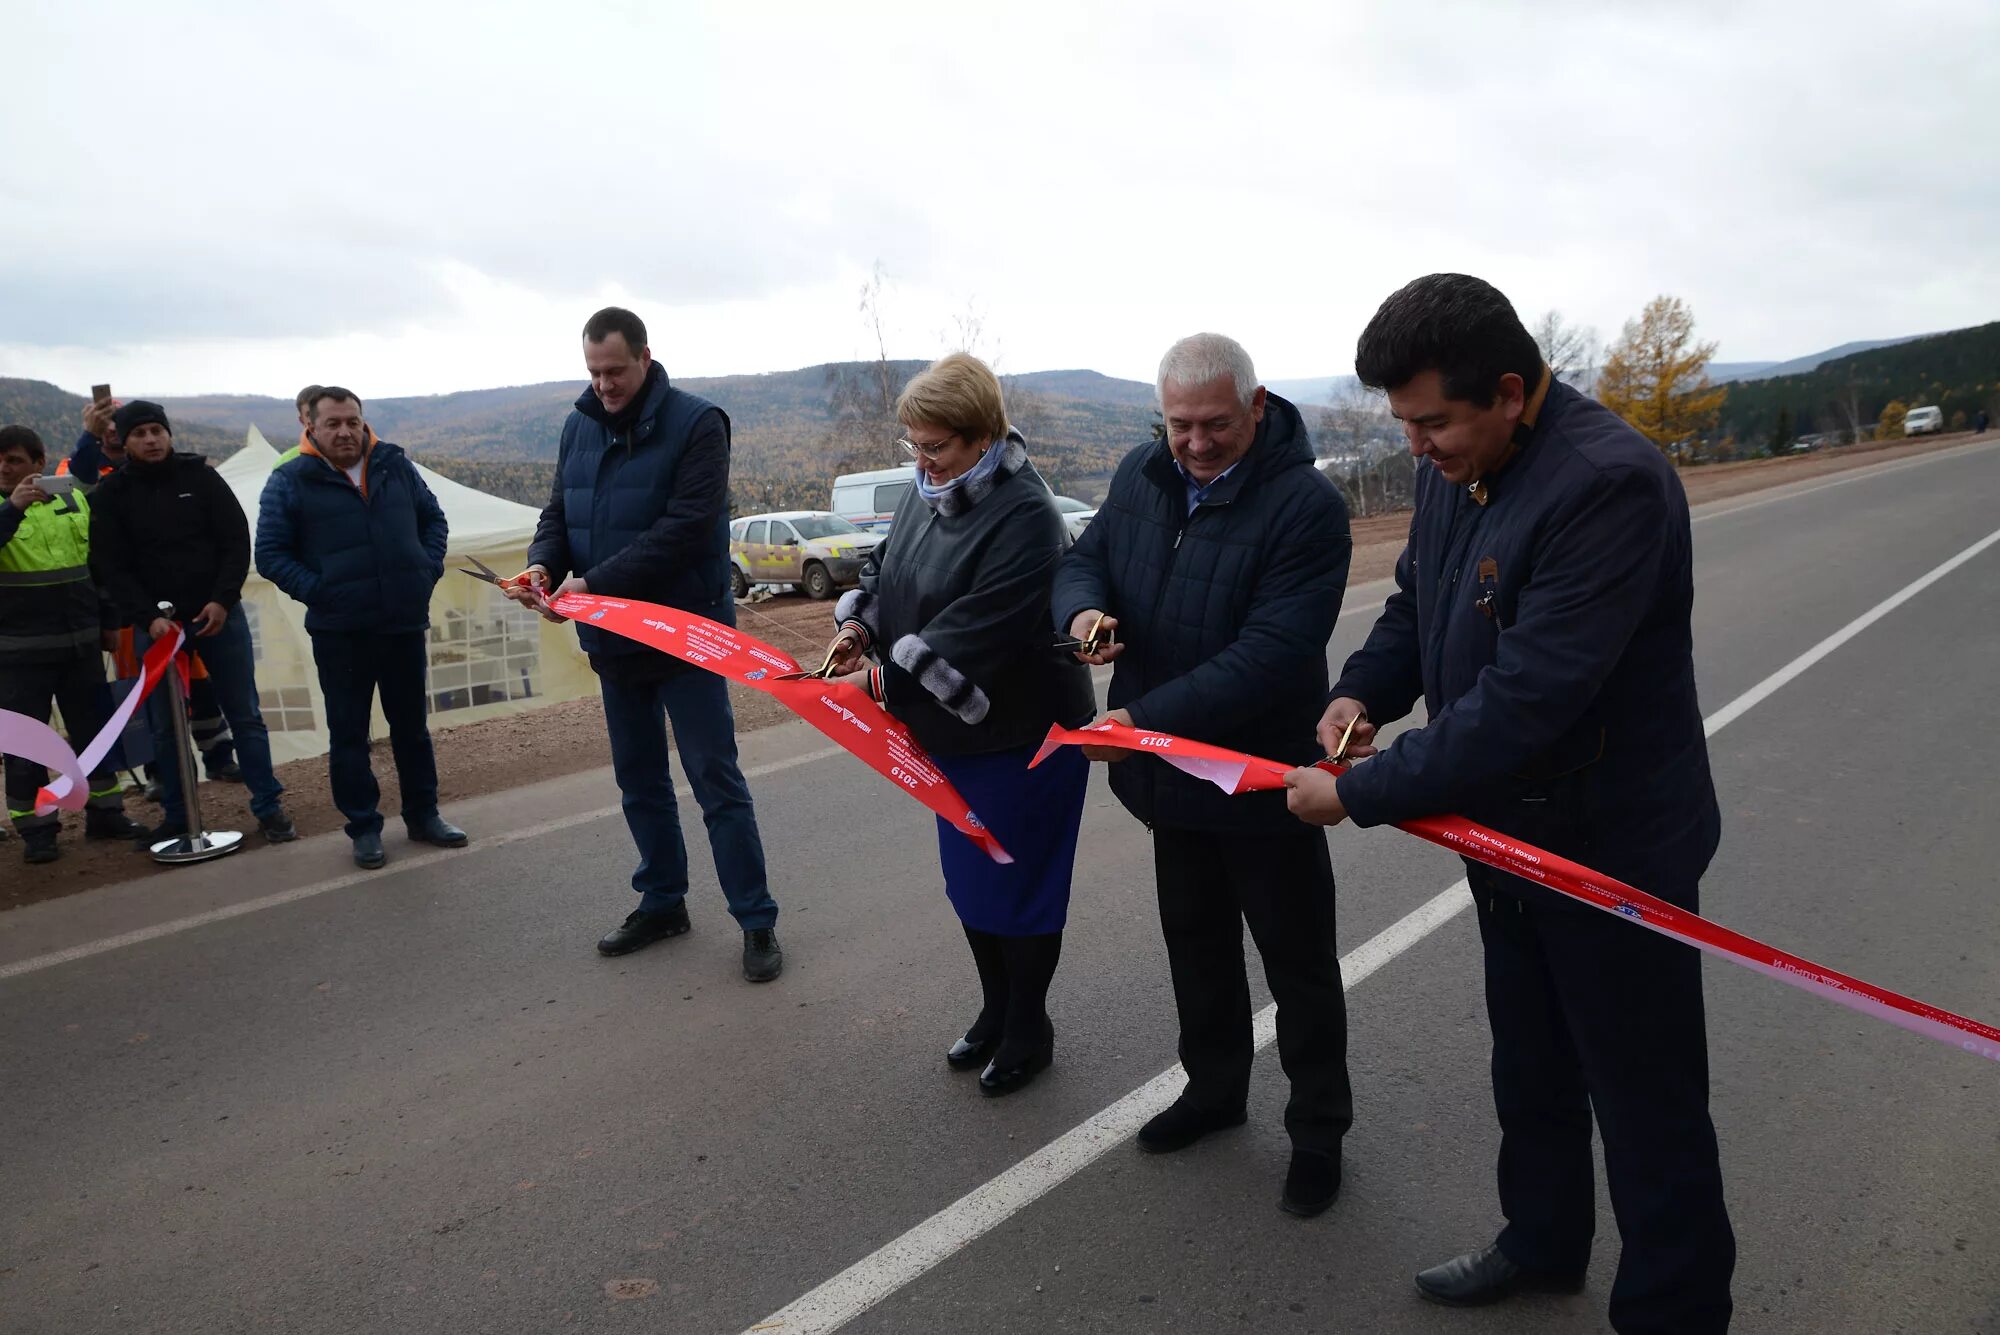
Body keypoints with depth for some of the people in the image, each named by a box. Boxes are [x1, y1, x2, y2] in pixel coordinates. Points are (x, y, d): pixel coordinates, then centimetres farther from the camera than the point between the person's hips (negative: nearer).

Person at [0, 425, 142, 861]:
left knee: (94, 730, 12)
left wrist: (106, 621, 15)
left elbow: (99, 560, 16)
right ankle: (35, 829, 13)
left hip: (82, 643, 4)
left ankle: (105, 813, 25)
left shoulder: (74, 500, 8)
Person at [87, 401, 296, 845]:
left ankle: (268, 807, 9)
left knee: (245, 716, 3)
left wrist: (222, 600, -12)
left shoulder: (201, 477, 1)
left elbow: (237, 541, -1)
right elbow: (111, 569, -2)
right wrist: (148, 618, -16)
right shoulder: (110, 495, 2)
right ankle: (175, 816, 17)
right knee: (165, 726, 6)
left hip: (219, 615, 0)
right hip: (155, 623, 1)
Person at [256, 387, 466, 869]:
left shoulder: (395, 465, 6)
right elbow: (270, 554, -2)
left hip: (406, 622, 3)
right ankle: (364, 828, 17)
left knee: (412, 725, 13)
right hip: (340, 631, -3)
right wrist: (316, 591, -13)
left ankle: (423, 815, 26)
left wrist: (429, 569, 1)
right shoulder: (290, 481, -4)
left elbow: (433, 518, 16)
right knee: (348, 733, 5)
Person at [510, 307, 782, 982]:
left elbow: (685, 527, -22)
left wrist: (597, 583, -25)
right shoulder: (579, 426, 7)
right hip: (613, 639, 6)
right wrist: (544, 563, -11)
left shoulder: (696, 423, -13)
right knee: (640, 781, 16)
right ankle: (662, 903, 31)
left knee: (717, 781, -2)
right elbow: (558, 509, 12)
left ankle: (757, 922, 7)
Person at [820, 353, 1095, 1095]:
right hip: (952, 730, 8)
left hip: (1023, 735, -8)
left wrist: (881, 680, -28)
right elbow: (884, 567, 12)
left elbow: (975, 633, -30)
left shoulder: (1024, 517, -25)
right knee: (967, 882, 19)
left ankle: (1027, 1031, 29)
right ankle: (995, 1014, 39)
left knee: (1016, 890, 7)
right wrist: (858, 626, -7)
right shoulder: (926, 492, 2)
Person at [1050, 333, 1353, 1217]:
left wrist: (1145, 719, -32)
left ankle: (1319, 1131, 31)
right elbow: (1084, 557, 10)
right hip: (1172, 774, 7)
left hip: (1264, 780, -6)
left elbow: (1269, 655, -28)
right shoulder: (1141, 476, 0)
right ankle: (1214, 1088, 45)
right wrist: (1082, 609, -15)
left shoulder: (1305, 505, -21)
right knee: (1195, 941, 23)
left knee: (1298, 963, 11)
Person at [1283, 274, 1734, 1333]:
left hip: (1613, 848, -9)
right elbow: (1416, 603, 13)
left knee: (1646, 1107, 8)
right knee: (1530, 1070, 26)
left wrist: (1361, 792, -26)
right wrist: (1362, 691, -8)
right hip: (1506, 830, 9)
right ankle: (1543, 1243, 48)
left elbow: (1524, 700, -34)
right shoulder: (1454, 469, -1)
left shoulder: (1610, 484, -29)